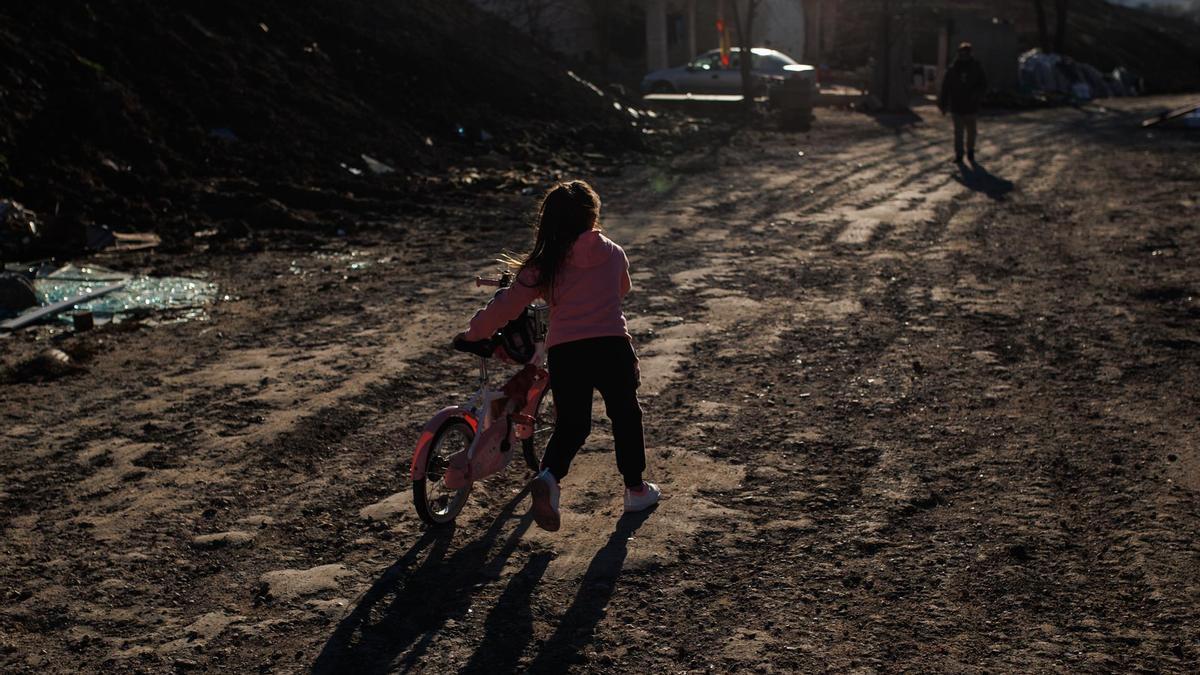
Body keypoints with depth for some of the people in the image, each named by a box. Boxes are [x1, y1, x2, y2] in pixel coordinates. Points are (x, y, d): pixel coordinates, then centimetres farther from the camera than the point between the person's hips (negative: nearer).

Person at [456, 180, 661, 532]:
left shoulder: (544, 266, 6)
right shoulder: (613, 254, 10)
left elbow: (506, 307, 4)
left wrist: (473, 333, 18)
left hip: (564, 351, 0)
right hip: (612, 345, 0)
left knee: (570, 425, 13)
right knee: (625, 416, 20)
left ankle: (548, 476, -14)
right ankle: (635, 489, 29)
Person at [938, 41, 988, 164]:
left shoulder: (976, 67, -1)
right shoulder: (953, 68, 1)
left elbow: (983, 84, 2)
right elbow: (945, 86, 4)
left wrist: (977, 94, -19)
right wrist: (943, 104, 2)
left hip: (972, 107, 0)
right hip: (957, 106, 0)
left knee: (972, 131, 9)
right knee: (958, 132, 2)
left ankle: (970, 152, 26)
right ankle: (958, 154, 9)